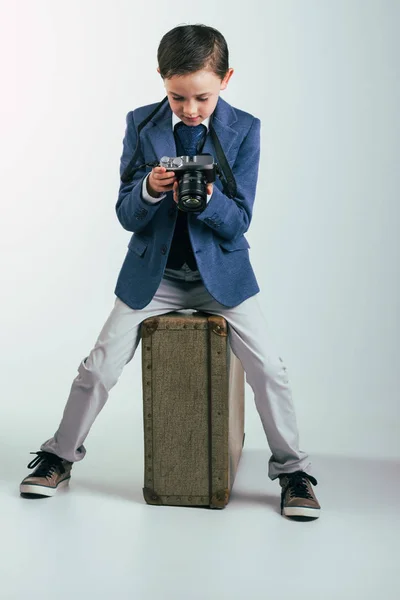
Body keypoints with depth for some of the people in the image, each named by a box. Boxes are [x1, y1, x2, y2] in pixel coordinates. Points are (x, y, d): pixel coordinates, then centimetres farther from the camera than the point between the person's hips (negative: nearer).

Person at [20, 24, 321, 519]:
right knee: (98, 367, 0)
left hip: (222, 272, -1)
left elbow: (239, 221, -9)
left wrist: (206, 199, -30)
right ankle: (60, 456, 23)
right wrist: (149, 189, -27)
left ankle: (292, 470, 10)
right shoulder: (141, 125, -5)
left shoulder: (244, 129, -7)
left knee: (269, 369, -11)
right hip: (153, 271, 1)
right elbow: (126, 216, -5)